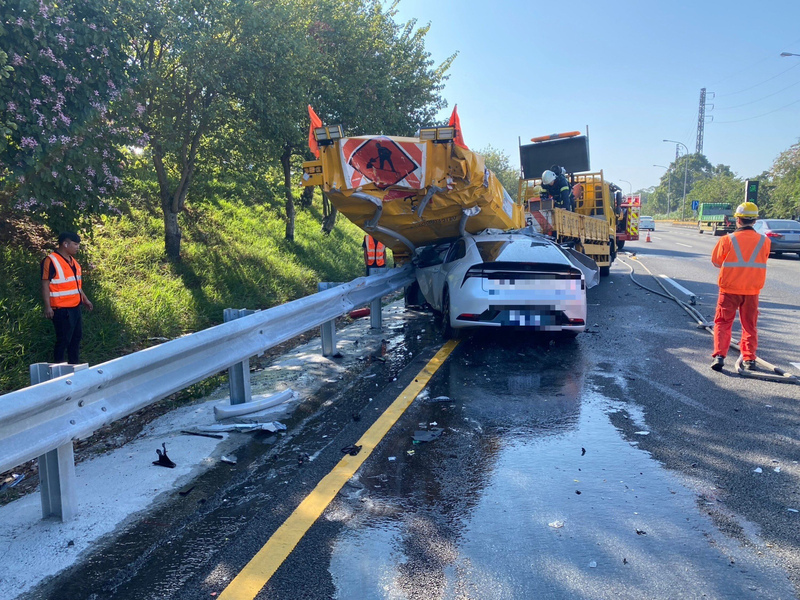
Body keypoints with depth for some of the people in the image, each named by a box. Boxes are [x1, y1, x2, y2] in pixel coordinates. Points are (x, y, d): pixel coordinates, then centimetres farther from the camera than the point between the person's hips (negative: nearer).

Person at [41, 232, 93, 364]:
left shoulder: (72, 261, 14)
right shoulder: (51, 261, -13)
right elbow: (45, 285, -16)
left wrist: (85, 299, 19)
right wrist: (47, 307, -21)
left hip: (75, 307, 9)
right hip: (62, 309, -9)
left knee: (77, 337, 15)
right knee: (63, 339, -4)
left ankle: (74, 365, 26)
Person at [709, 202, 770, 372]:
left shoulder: (727, 240, -11)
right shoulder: (764, 241, -4)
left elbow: (716, 261, 0)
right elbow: (762, 262, 9)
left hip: (729, 289, -2)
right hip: (752, 290, 2)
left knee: (723, 323, 7)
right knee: (749, 325, 15)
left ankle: (719, 356, -4)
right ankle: (749, 359, 18)